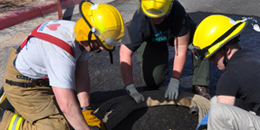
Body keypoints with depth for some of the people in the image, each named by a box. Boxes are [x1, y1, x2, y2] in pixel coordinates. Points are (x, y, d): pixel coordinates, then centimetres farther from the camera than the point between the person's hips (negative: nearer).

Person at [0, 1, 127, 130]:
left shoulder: (81, 35, -11)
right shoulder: (61, 52, -38)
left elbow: (82, 76, -5)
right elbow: (67, 105, -38)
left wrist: (86, 111, -10)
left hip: (44, 79, 9)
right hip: (22, 86, -9)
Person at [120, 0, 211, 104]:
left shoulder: (178, 12, -41)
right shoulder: (139, 22, -40)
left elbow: (181, 50, -36)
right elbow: (125, 53, -39)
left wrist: (174, 82, -37)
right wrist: (130, 88, -46)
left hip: (175, 34, 0)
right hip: (150, 41, 0)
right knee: (153, 80, -13)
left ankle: (200, 86, -10)